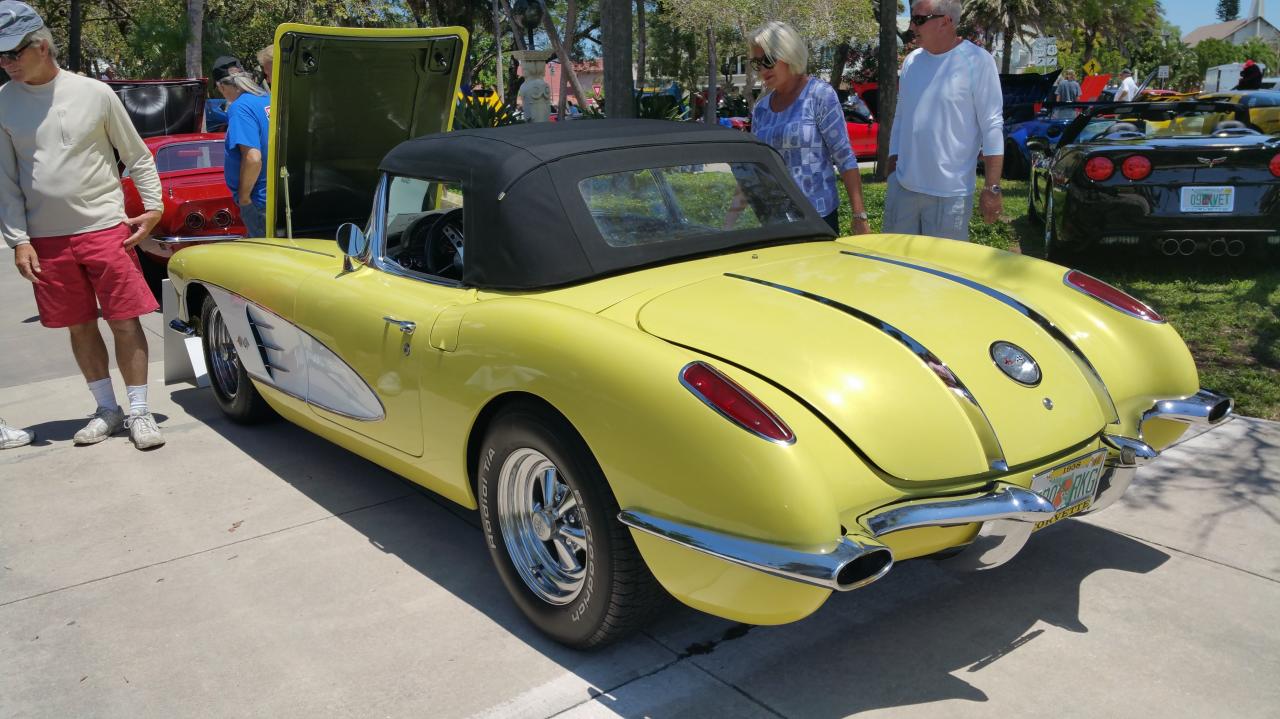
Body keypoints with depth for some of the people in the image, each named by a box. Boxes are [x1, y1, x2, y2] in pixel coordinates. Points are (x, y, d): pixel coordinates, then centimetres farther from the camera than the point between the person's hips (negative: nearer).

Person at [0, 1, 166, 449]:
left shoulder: (94, 93, -3)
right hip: (46, 240, 2)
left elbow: (137, 156, 5)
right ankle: (107, 410, 23)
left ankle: (139, 412, 9)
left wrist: (153, 206, -4)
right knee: (80, 327, 9)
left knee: (125, 322, -2)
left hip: (106, 230, -2)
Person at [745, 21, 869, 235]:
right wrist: (733, 214, 11)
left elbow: (845, 159, -8)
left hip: (818, 217, -5)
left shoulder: (820, 95, -6)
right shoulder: (761, 109, 9)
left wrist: (860, 215, -14)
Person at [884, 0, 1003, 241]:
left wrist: (992, 188, -13)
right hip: (901, 186, 6)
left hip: (949, 193, -6)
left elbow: (992, 128, -11)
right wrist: (891, 166, 13)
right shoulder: (911, 60, 8)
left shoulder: (977, 61, -10)